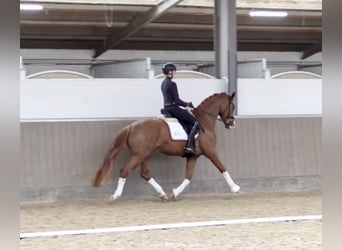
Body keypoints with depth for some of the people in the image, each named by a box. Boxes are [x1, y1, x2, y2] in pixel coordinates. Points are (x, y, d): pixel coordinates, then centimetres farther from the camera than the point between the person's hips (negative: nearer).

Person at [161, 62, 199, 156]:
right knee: (196, 122, -8)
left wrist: (186, 104, 15)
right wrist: (188, 104, -1)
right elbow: (177, 100, -17)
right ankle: (189, 146, -20)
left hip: (167, 108, 10)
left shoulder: (163, 83, 12)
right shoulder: (172, 84, -17)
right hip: (173, 109, -10)